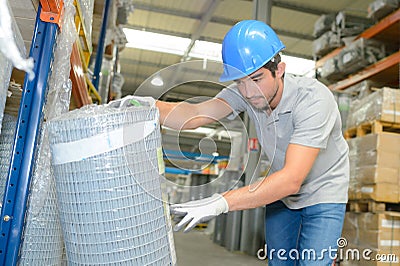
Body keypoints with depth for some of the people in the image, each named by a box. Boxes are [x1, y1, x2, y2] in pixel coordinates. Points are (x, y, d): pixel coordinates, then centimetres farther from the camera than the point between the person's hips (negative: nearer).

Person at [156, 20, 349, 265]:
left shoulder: (313, 99, -34)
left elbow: (291, 179, -41)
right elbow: (194, 115, -29)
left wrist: (221, 203, -48)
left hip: (323, 195, -4)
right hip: (281, 192, 5)